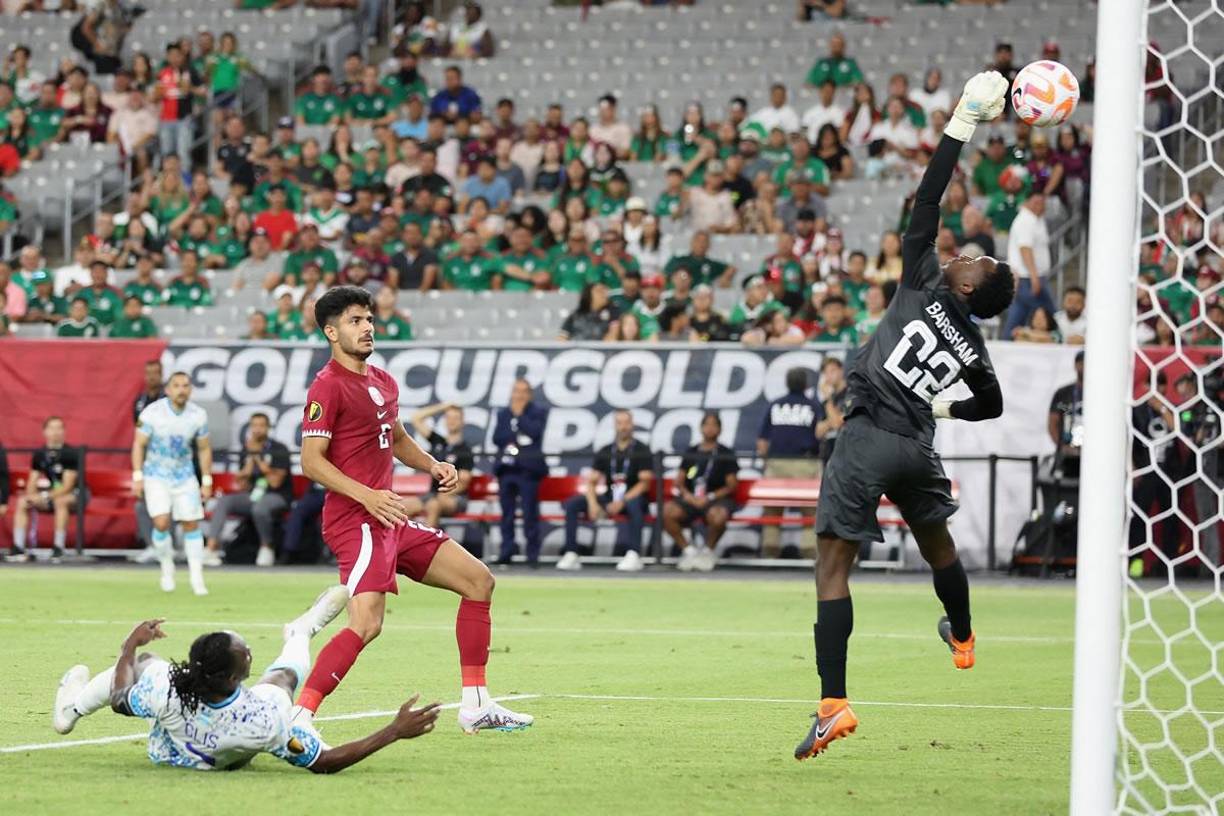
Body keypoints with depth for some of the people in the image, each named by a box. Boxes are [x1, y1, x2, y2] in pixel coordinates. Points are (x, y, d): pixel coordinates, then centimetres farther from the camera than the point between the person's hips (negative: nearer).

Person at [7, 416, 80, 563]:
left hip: (73, 495, -6)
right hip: (49, 495, 6)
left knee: (60, 501, -39)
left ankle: (58, 547, -38)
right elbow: (32, 482, 4)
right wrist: (32, 495, -19)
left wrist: (47, 496, -31)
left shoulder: (70, 453, -13)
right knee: (22, 501, -15)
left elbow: (67, 486, -19)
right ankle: (18, 547, -19)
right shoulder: (39, 454, 3)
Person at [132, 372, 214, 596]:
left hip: (184, 477, 3)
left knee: (191, 525, 0)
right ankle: (167, 567, 8)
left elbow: (204, 449, 5)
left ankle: (197, 578, 6)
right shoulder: (152, 413, -15)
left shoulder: (198, 415, -7)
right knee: (161, 523, -16)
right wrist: (137, 476, -13)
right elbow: (139, 444, -7)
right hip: (156, 476, -3)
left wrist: (207, 481, 3)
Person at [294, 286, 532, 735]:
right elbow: (311, 461, -17)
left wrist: (433, 465, 14)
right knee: (366, 623, -26)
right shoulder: (328, 386, -10)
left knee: (478, 581, 13)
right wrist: (366, 495, -27)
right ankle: (299, 715, -23)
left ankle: (476, 705, 17)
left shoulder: (384, 382, 16)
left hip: (390, 519, 10)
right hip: (355, 521, -10)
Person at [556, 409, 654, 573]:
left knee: (634, 504, -41)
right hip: (609, 498, 4)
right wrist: (593, 503, -14)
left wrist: (622, 502, -22)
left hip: (632, 498, -4)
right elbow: (591, 481, 7)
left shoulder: (641, 450, 0)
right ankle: (571, 554, -19)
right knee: (572, 503, -15)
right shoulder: (605, 452, 12)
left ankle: (634, 554, -43)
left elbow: (644, 483, -10)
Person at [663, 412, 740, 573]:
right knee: (667, 511, -29)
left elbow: (732, 486, 1)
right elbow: (679, 482, 14)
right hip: (690, 498, 3)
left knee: (717, 516, -39)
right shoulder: (691, 453, 16)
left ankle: (707, 550, -7)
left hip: (717, 499, -3)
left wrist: (710, 497, -12)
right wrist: (687, 495, -8)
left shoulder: (726, 454, 7)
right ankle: (688, 549, -8)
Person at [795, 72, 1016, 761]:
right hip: (918, 445, 6)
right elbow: (991, 405, 24)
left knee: (833, 563, -7)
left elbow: (927, 202, -9)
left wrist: (963, 124, -6)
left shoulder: (925, 283, -6)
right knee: (936, 538, 33)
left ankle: (833, 704, -18)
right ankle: (963, 637, 58)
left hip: (868, 439, -6)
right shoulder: (972, 343, 8)